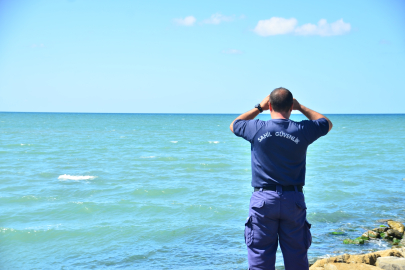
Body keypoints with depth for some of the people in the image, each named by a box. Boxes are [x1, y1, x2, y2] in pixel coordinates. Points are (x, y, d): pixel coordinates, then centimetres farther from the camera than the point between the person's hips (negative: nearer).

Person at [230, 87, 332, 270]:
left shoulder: (257, 128, -6)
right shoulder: (302, 130, -4)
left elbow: (234, 125, 18)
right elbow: (327, 123, 19)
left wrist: (259, 107, 20)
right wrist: (301, 107, 20)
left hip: (263, 200, -1)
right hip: (294, 201, 1)